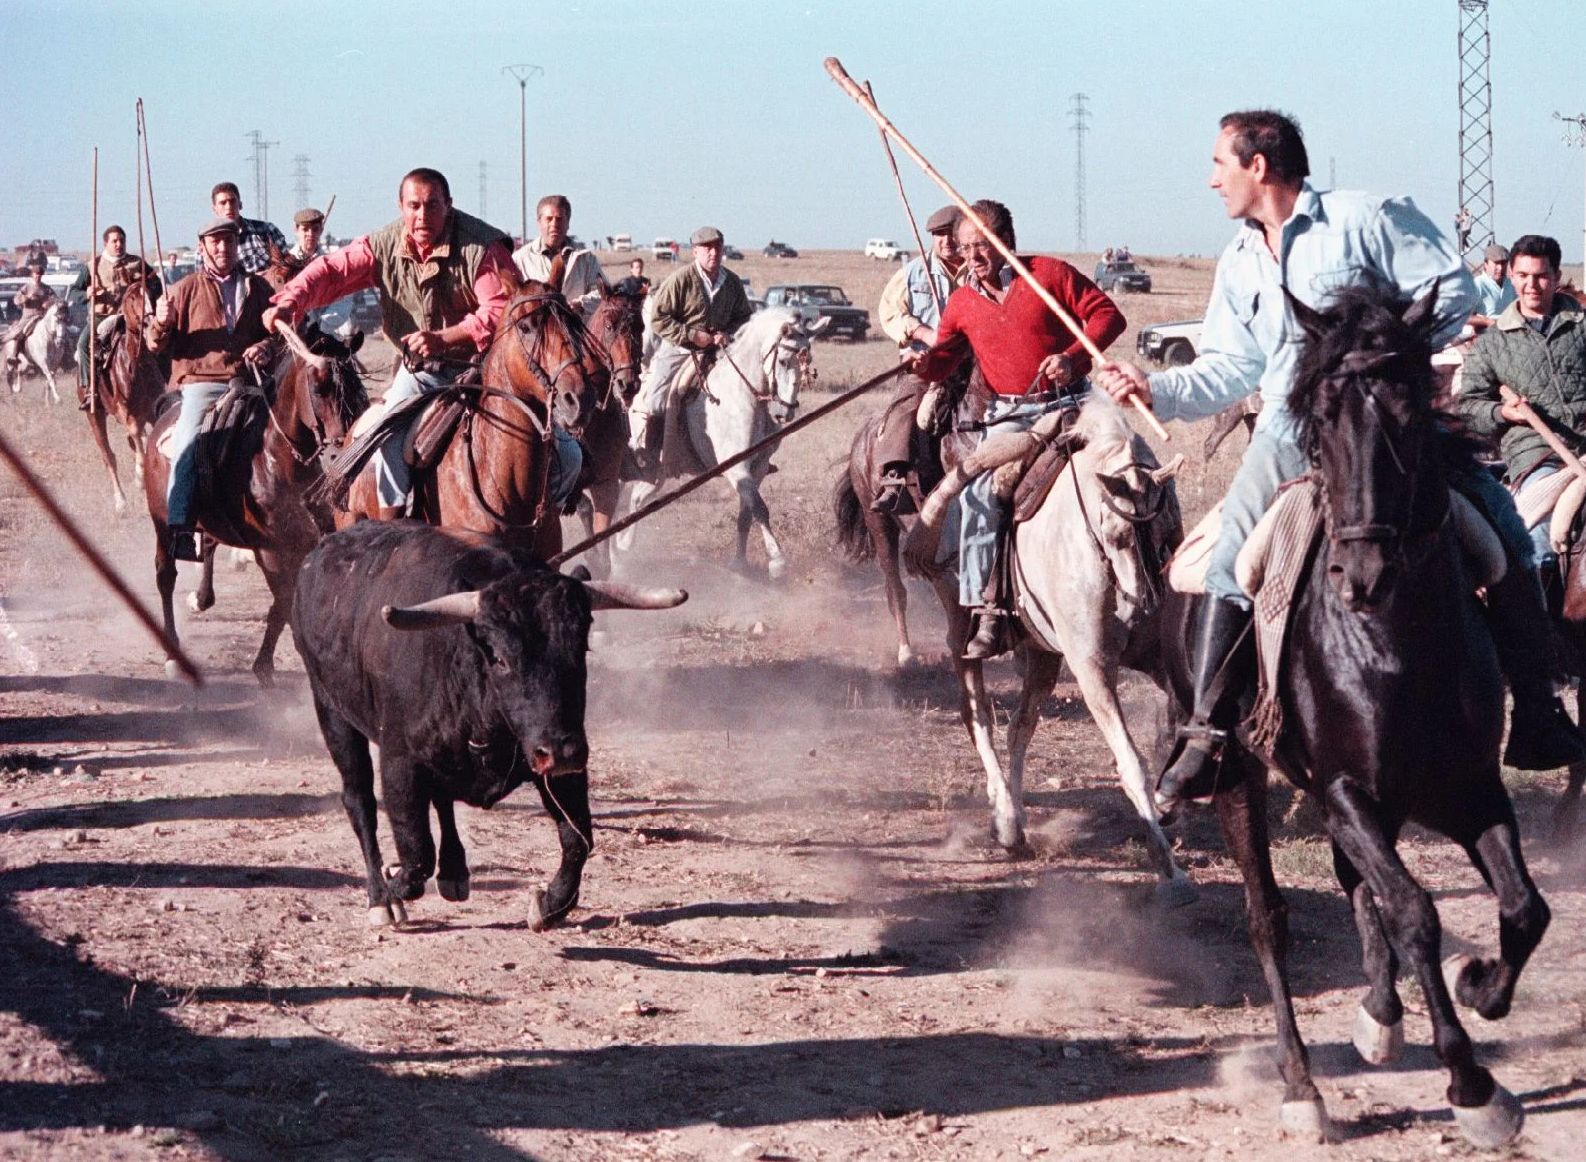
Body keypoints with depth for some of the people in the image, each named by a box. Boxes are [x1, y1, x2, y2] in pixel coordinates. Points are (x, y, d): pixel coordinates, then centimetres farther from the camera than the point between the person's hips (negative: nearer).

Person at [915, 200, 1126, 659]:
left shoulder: (1051, 274, 0)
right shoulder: (963, 302, 10)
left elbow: (1107, 314, -2)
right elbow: (946, 355, 6)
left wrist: (1073, 356, -17)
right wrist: (927, 363, -19)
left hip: (1068, 404, -1)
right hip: (1009, 417, 2)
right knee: (978, 494, -19)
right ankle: (990, 614, -19)